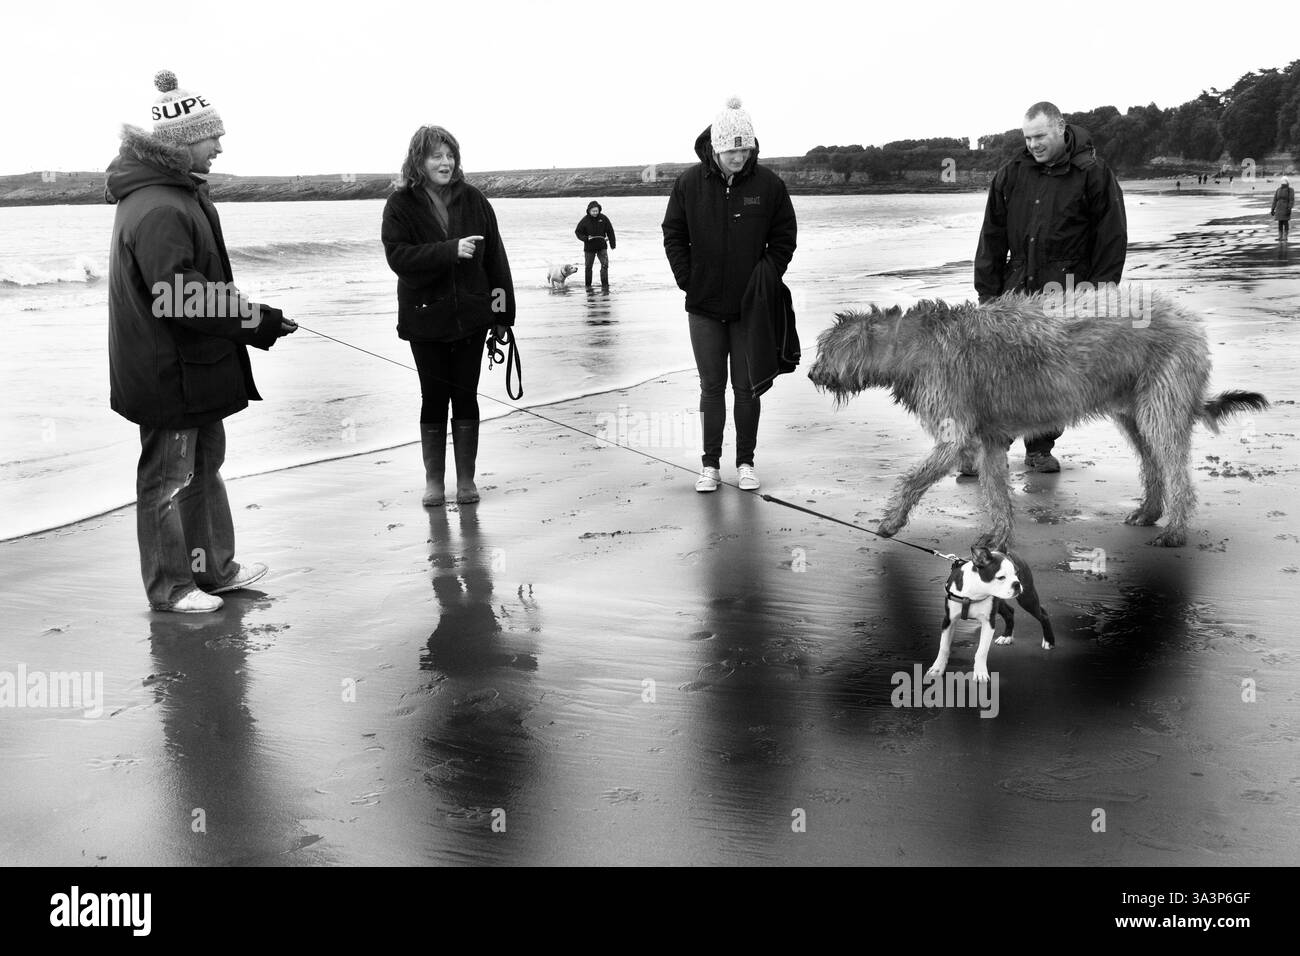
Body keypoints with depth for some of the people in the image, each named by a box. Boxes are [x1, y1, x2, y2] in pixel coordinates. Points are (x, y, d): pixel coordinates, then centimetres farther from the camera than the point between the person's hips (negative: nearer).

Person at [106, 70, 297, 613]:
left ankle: (215, 567, 34)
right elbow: (182, 298, -27)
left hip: (196, 367, 11)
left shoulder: (179, 193, 11)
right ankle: (169, 587, 16)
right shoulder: (157, 209, -23)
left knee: (204, 464, 20)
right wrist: (259, 321, -21)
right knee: (169, 477, 3)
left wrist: (251, 316, 8)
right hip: (169, 372, -11)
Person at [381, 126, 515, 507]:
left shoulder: (474, 201, 1)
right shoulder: (400, 205, -3)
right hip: (425, 317, -1)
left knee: (466, 397, 7)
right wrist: (449, 250, -25)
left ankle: (466, 479, 19)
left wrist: (503, 312, 3)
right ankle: (434, 481, 18)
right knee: (433, 399, 6)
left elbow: (495, 258, 4)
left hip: (471, 314, 1)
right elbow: (396, 255, -15)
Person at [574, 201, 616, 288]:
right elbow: (578, 232, -2)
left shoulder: (603, 218, -6)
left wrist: (612, 244, 4)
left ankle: (605, 284, -8)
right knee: (588, 267, 9)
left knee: (605, 264, -13)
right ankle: (588, 285, 24)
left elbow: (610, 231, 3)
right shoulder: (584, 220, -10)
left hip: (602, 247, 0)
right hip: (589, 248, 0)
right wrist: (586, 238, -20)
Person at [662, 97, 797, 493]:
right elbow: (673, 235, 5)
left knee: (747, 387, 6)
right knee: (712, 386, 6)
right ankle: (710, 465, 14)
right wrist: (687, 281, -3)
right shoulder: (689, 183, -3)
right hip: (704, 306, 0)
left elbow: (784, 238, 4)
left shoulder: (768, 184, -4)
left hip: (752, 307, 0)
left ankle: (746, 463, 18)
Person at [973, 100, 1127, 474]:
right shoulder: (1011, 173, 6)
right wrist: (987, 291, 5)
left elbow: (1112, 239, -1)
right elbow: (992, 236, 9)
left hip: (1067, 290, -2)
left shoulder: (1092, 174, -3)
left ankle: (1040, 449, 17)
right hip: (1017, 288, 2)